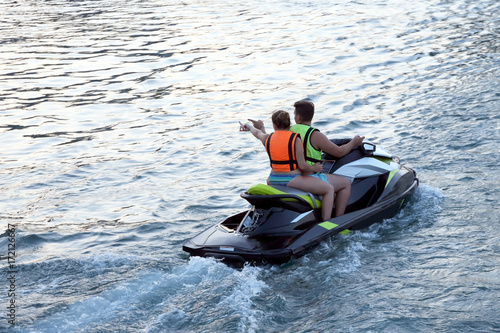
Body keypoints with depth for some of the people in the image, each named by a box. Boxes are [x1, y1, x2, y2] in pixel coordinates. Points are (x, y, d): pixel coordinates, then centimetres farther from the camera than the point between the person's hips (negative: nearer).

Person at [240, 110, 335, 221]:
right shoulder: (295, 139, -13)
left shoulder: (268, 138, 3)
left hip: (273, 180, 7)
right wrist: (314, 168, 4)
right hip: (291, 180, -6)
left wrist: (249, 127, 50)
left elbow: (257, 133, 28)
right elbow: (302, 166, -16)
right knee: (329, 189, -1)